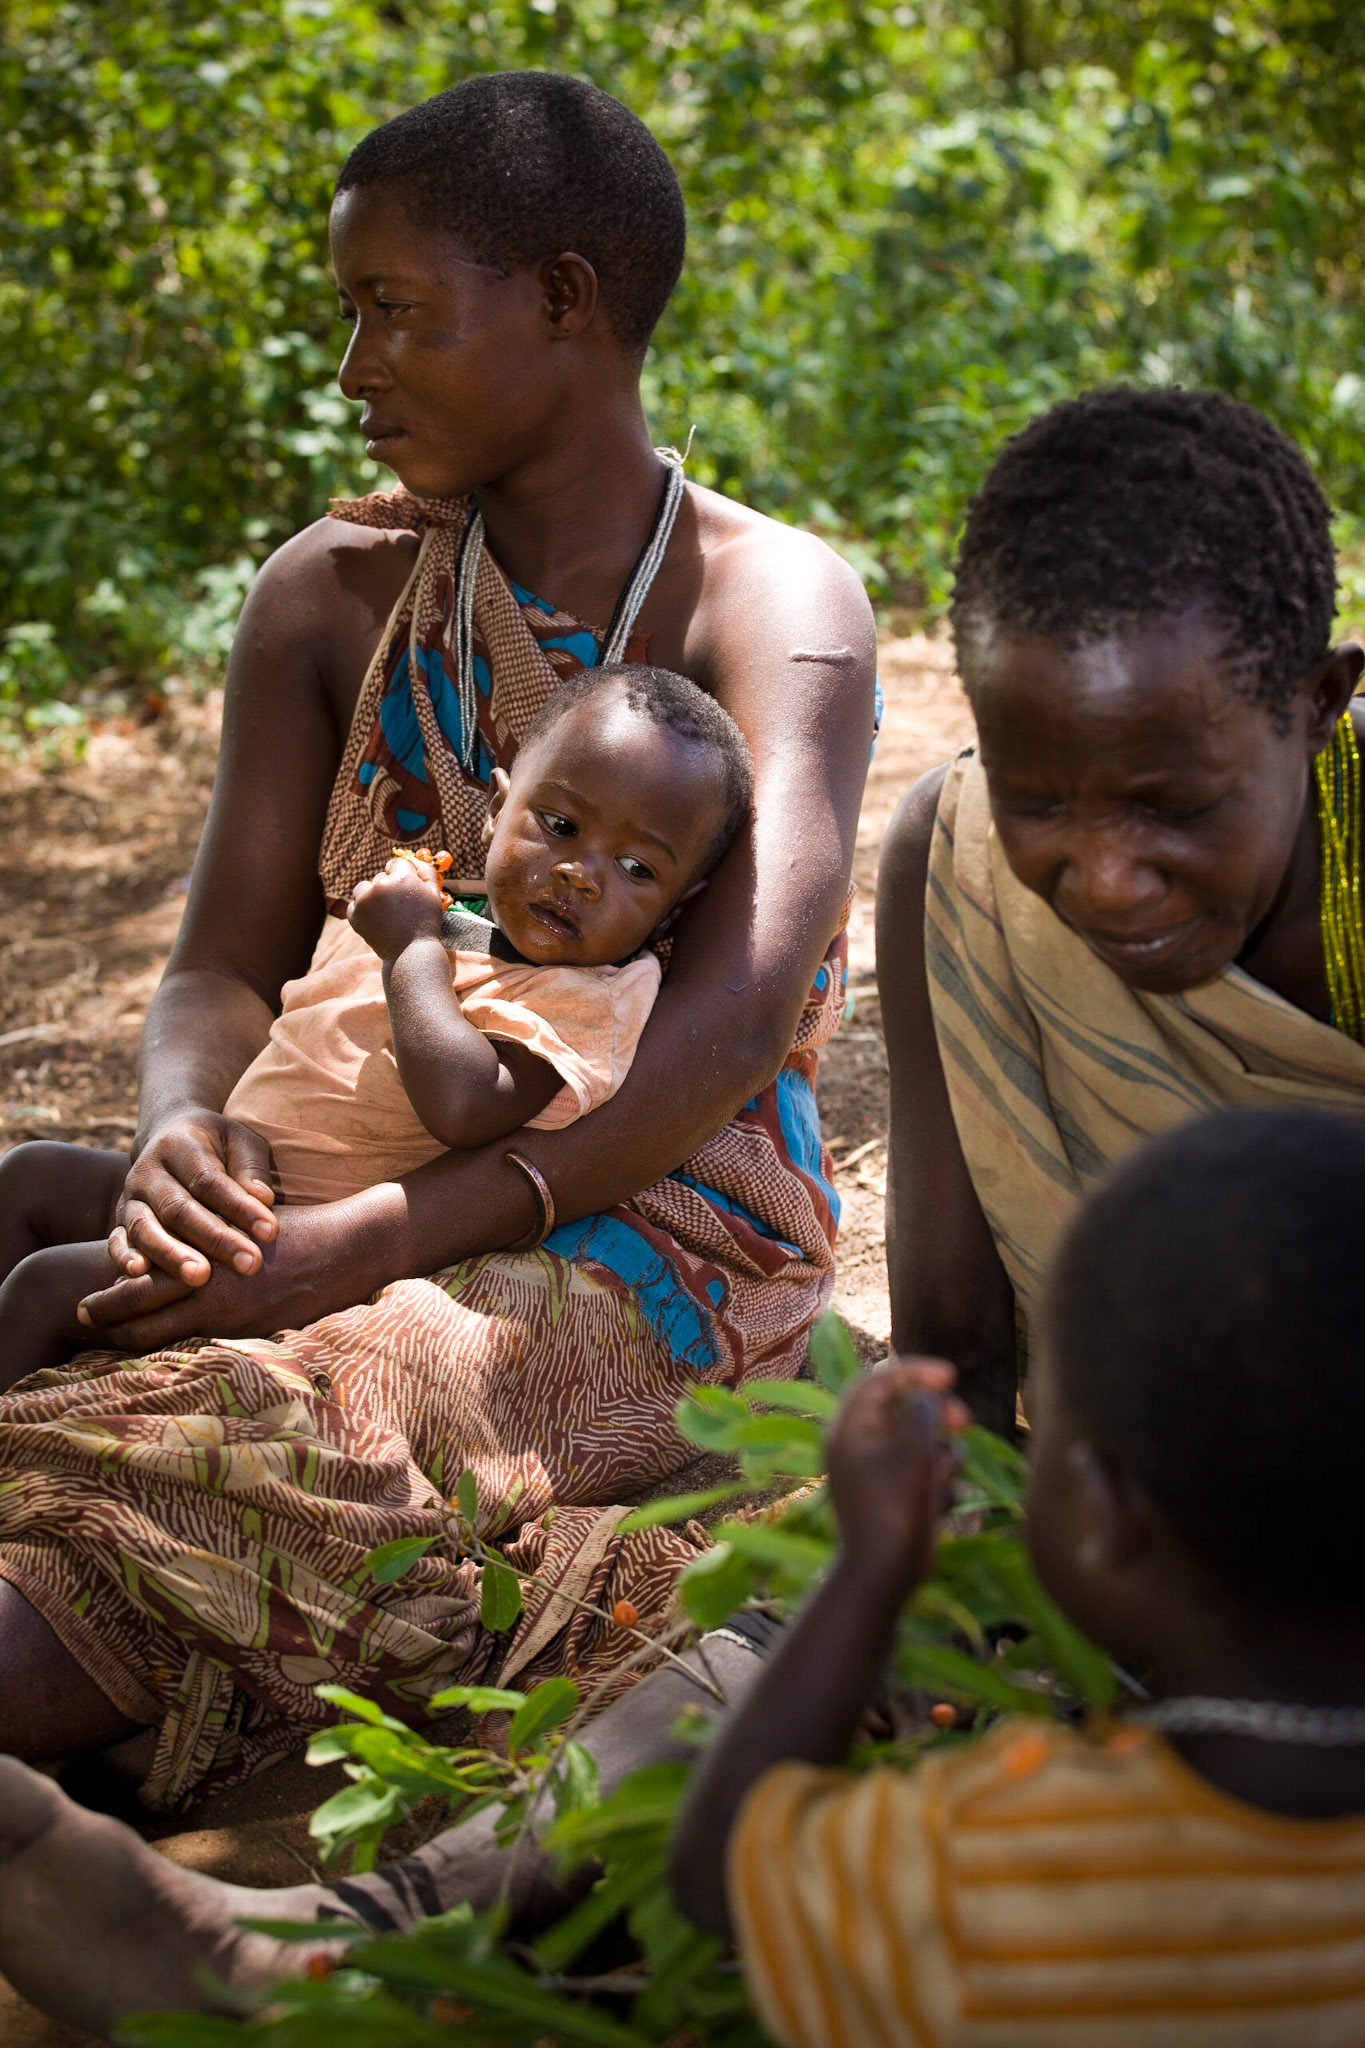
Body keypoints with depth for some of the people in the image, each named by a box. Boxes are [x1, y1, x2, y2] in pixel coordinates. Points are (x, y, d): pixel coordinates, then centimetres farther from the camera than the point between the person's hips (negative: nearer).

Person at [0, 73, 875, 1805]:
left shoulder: (773, 604, -5)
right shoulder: (330, 595, 11)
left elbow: (729, 1027, -19)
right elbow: (224, 966, 7)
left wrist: (371, 1242, -28)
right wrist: (186, 1135, -19)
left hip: (658, 1252, -5)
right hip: (360, 1220, 5)